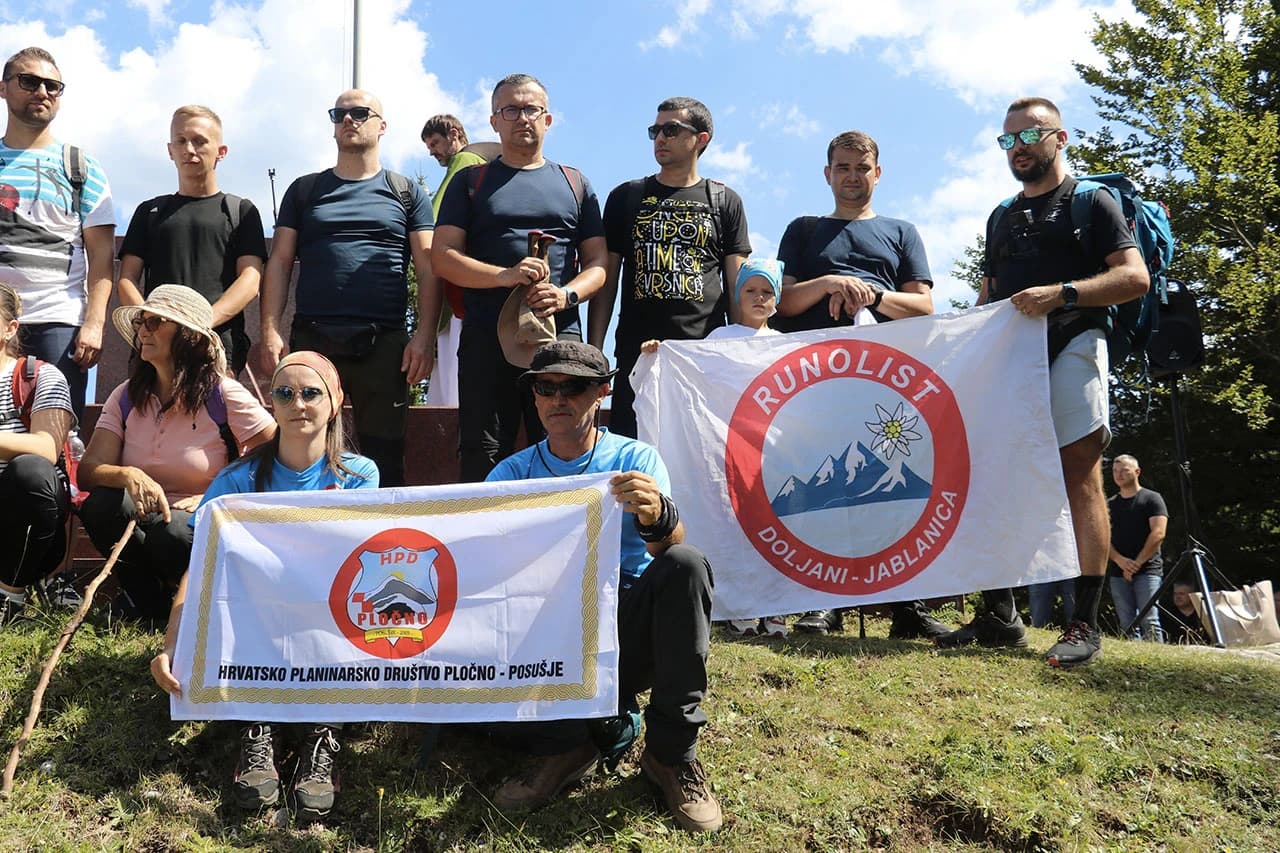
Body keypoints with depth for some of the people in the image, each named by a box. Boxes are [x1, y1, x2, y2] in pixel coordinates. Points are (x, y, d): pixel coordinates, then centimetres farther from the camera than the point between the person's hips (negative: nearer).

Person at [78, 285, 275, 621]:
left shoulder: (224, 396, -8)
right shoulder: (126, 396, 5)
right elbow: (88, 471, -6)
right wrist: (128, 476, -28)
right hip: (143, 523, 4)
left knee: (169, 533, -35)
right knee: (101, 505, -26)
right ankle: (145, 598, -1)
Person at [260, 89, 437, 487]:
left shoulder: (406, 193, 14)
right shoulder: (304, 190, 18)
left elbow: (427, 267, 6)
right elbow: (279, 263, 12)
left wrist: (425, 336, -6)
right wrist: (270, 330, -2)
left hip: (384, 343, -1)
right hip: (311, 340, 1)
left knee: (383, 460, 0)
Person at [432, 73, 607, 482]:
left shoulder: (575, 184, 19)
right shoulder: (471, 182, 15)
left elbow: (598, 263, 14)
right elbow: (442, 257, 5)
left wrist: (567, 294, -8)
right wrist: (505, 275, -12)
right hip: (485, 340, 0)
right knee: (482, 463, -2)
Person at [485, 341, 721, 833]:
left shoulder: (635, 459, 2)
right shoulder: (513, 473, 9)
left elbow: (668, 547, -16)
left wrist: (656, 517, -41)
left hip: (629, 629, -1)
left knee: (685, 563, -29)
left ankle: (672, 752, -18)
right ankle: (563, 745, -11)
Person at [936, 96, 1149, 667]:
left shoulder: (1090, 201, 7)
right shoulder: (1001, 218, 25)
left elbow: (1135, 277, -5)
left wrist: (1062, 293, -19)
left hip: (1070, 346, -6)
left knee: (1080, 474, -11)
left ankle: (1084, 625, -10)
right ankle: (998, 615, 6)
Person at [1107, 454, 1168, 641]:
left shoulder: (1151, 499, 4)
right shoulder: (1110, 505, 17)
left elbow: (1158, 534, -6)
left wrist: (1137, 563, -10)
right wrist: (1120, 560, -9)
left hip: (1147, 569, -4)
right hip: (1118, 572, 4)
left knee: (1149, 621, -14)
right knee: (1127, 625, 0)